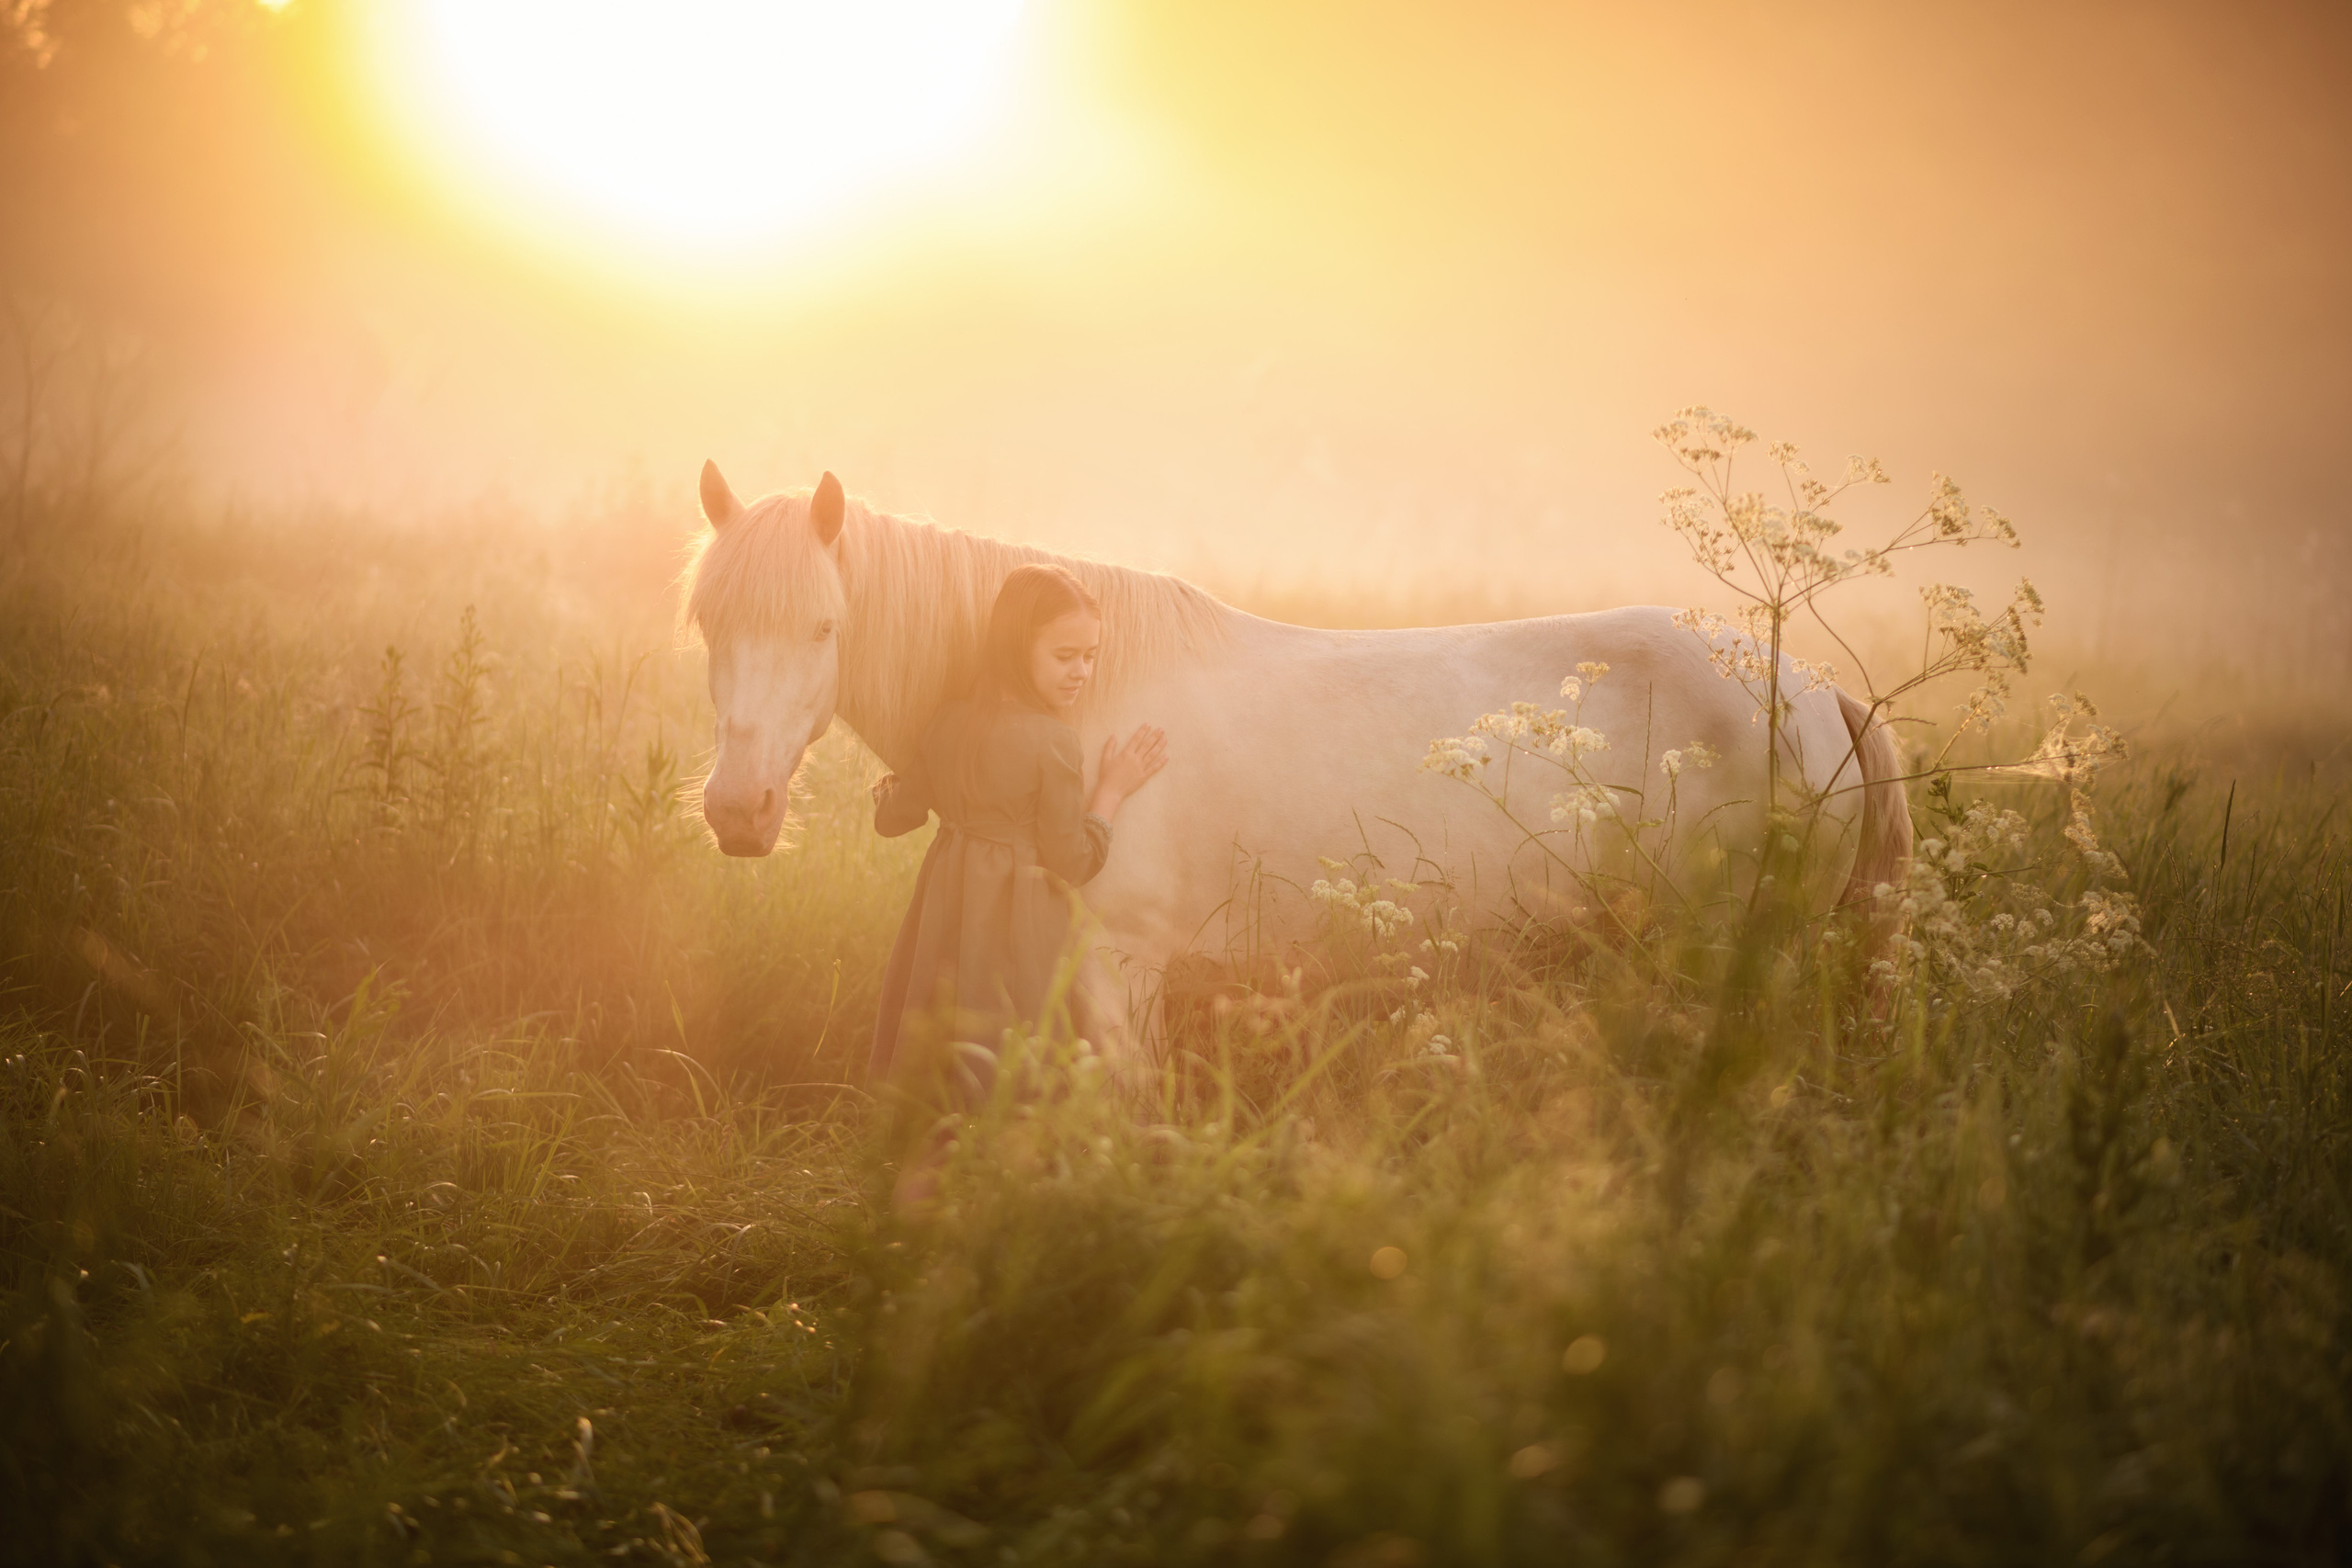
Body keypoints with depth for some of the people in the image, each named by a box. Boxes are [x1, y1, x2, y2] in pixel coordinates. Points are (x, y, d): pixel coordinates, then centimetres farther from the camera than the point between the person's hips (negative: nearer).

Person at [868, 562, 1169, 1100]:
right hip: (1016, 927, -7)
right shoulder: (1052, 740, -16)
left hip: (940, 913, 7)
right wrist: (1112, 790, -1)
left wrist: (887, 786, 35)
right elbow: (1073, 863, -12)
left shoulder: (948, 721, 2)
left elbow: (894, 818, 13)